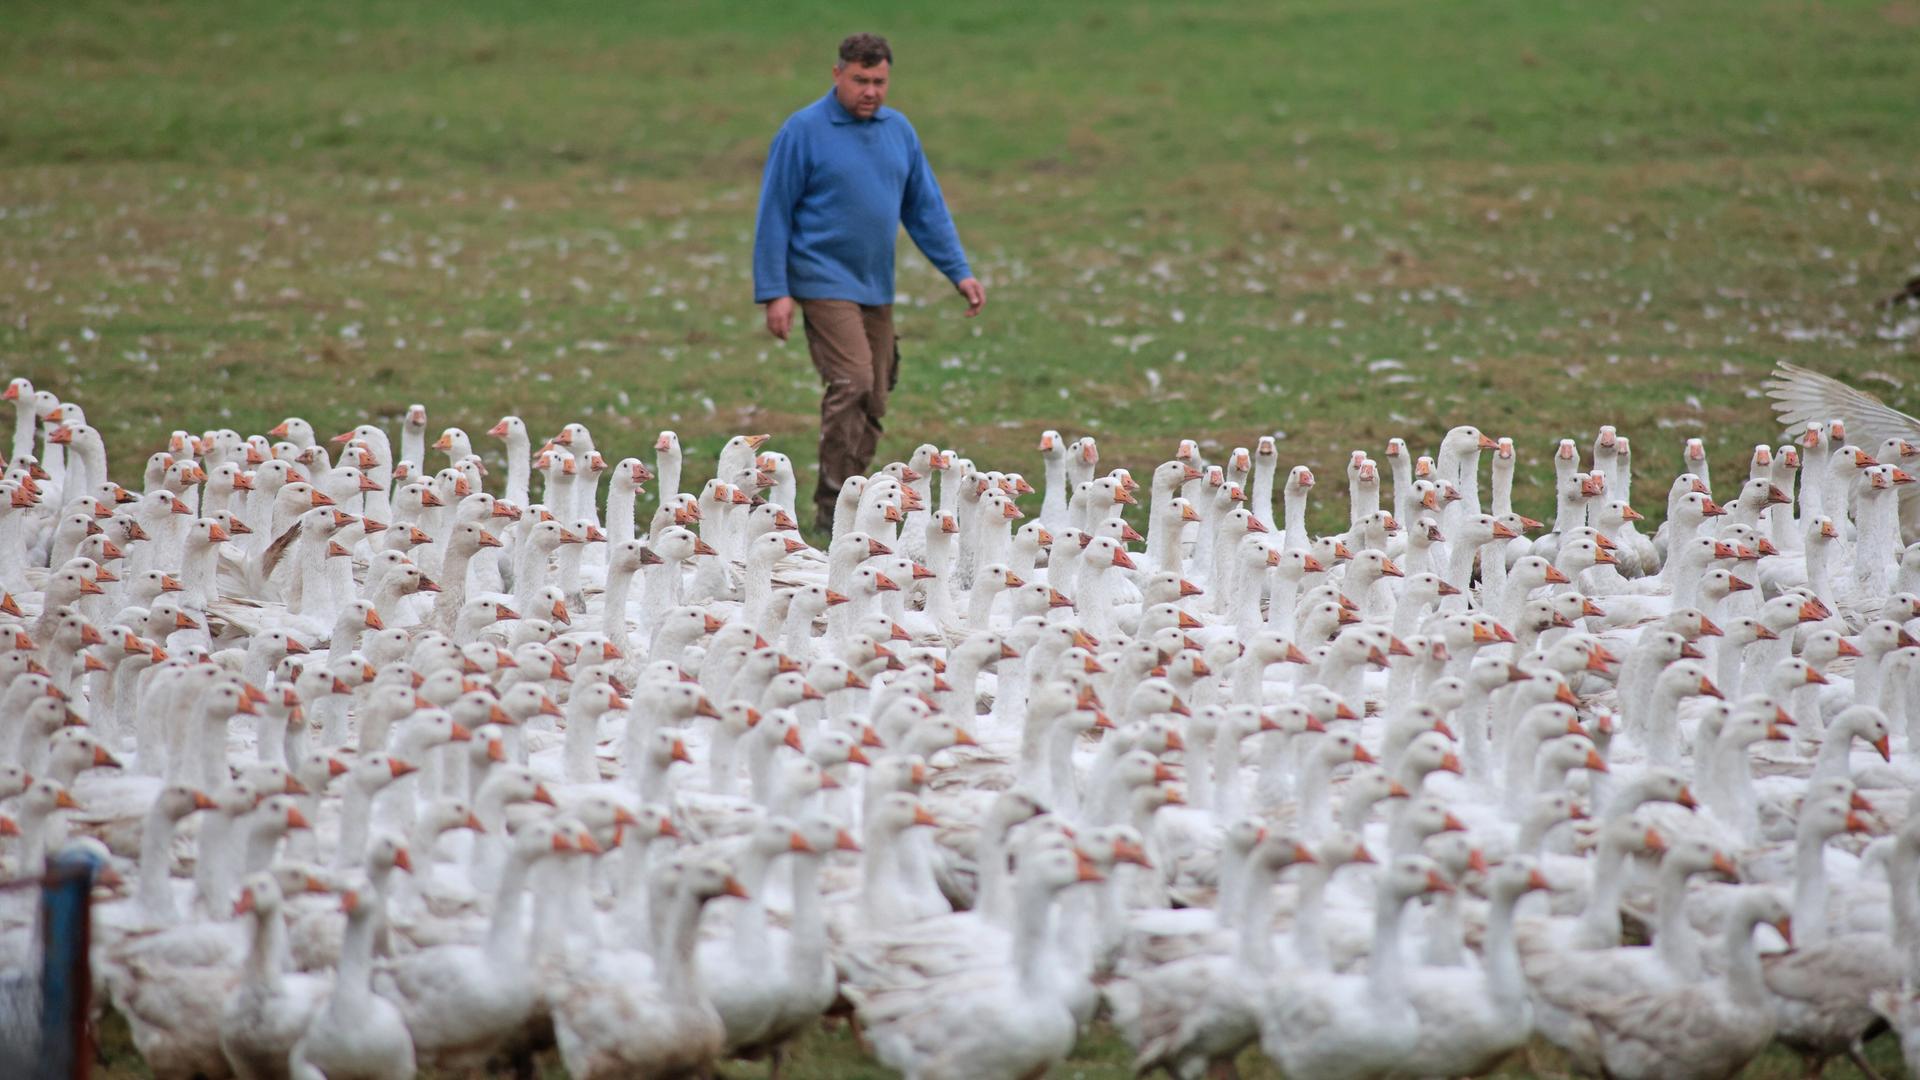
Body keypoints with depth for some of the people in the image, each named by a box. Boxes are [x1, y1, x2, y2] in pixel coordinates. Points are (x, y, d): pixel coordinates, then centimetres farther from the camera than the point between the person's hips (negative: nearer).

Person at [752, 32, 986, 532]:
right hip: (825, 281, -6)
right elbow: (774, 215, -7)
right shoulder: (803, 132, -8)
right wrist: (774, 293, -12)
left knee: (873, 399, 6)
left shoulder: (899, 131, 8)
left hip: (876, 286, 6)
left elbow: (927, 209, 13)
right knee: (852, 383, -18)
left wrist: (960, 271, 5)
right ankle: (833, 506, -13)